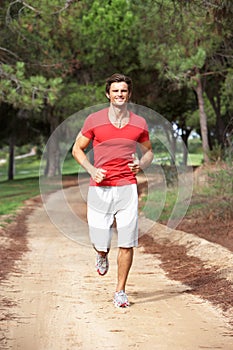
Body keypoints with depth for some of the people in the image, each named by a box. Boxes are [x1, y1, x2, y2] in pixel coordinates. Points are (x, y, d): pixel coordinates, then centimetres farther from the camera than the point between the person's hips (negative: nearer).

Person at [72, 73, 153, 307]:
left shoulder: (139, 123, 6)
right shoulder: (94, 120, 1)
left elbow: (148, 152, 20)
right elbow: (77, 149, 10)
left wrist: (141, 164, -2)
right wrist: (91, 170, -7)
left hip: (127, 187, 1)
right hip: (100, 188, -1)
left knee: (127, 242, -5)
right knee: (100, 242, 1)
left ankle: (120, 292, 10)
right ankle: (102, 256, 40)